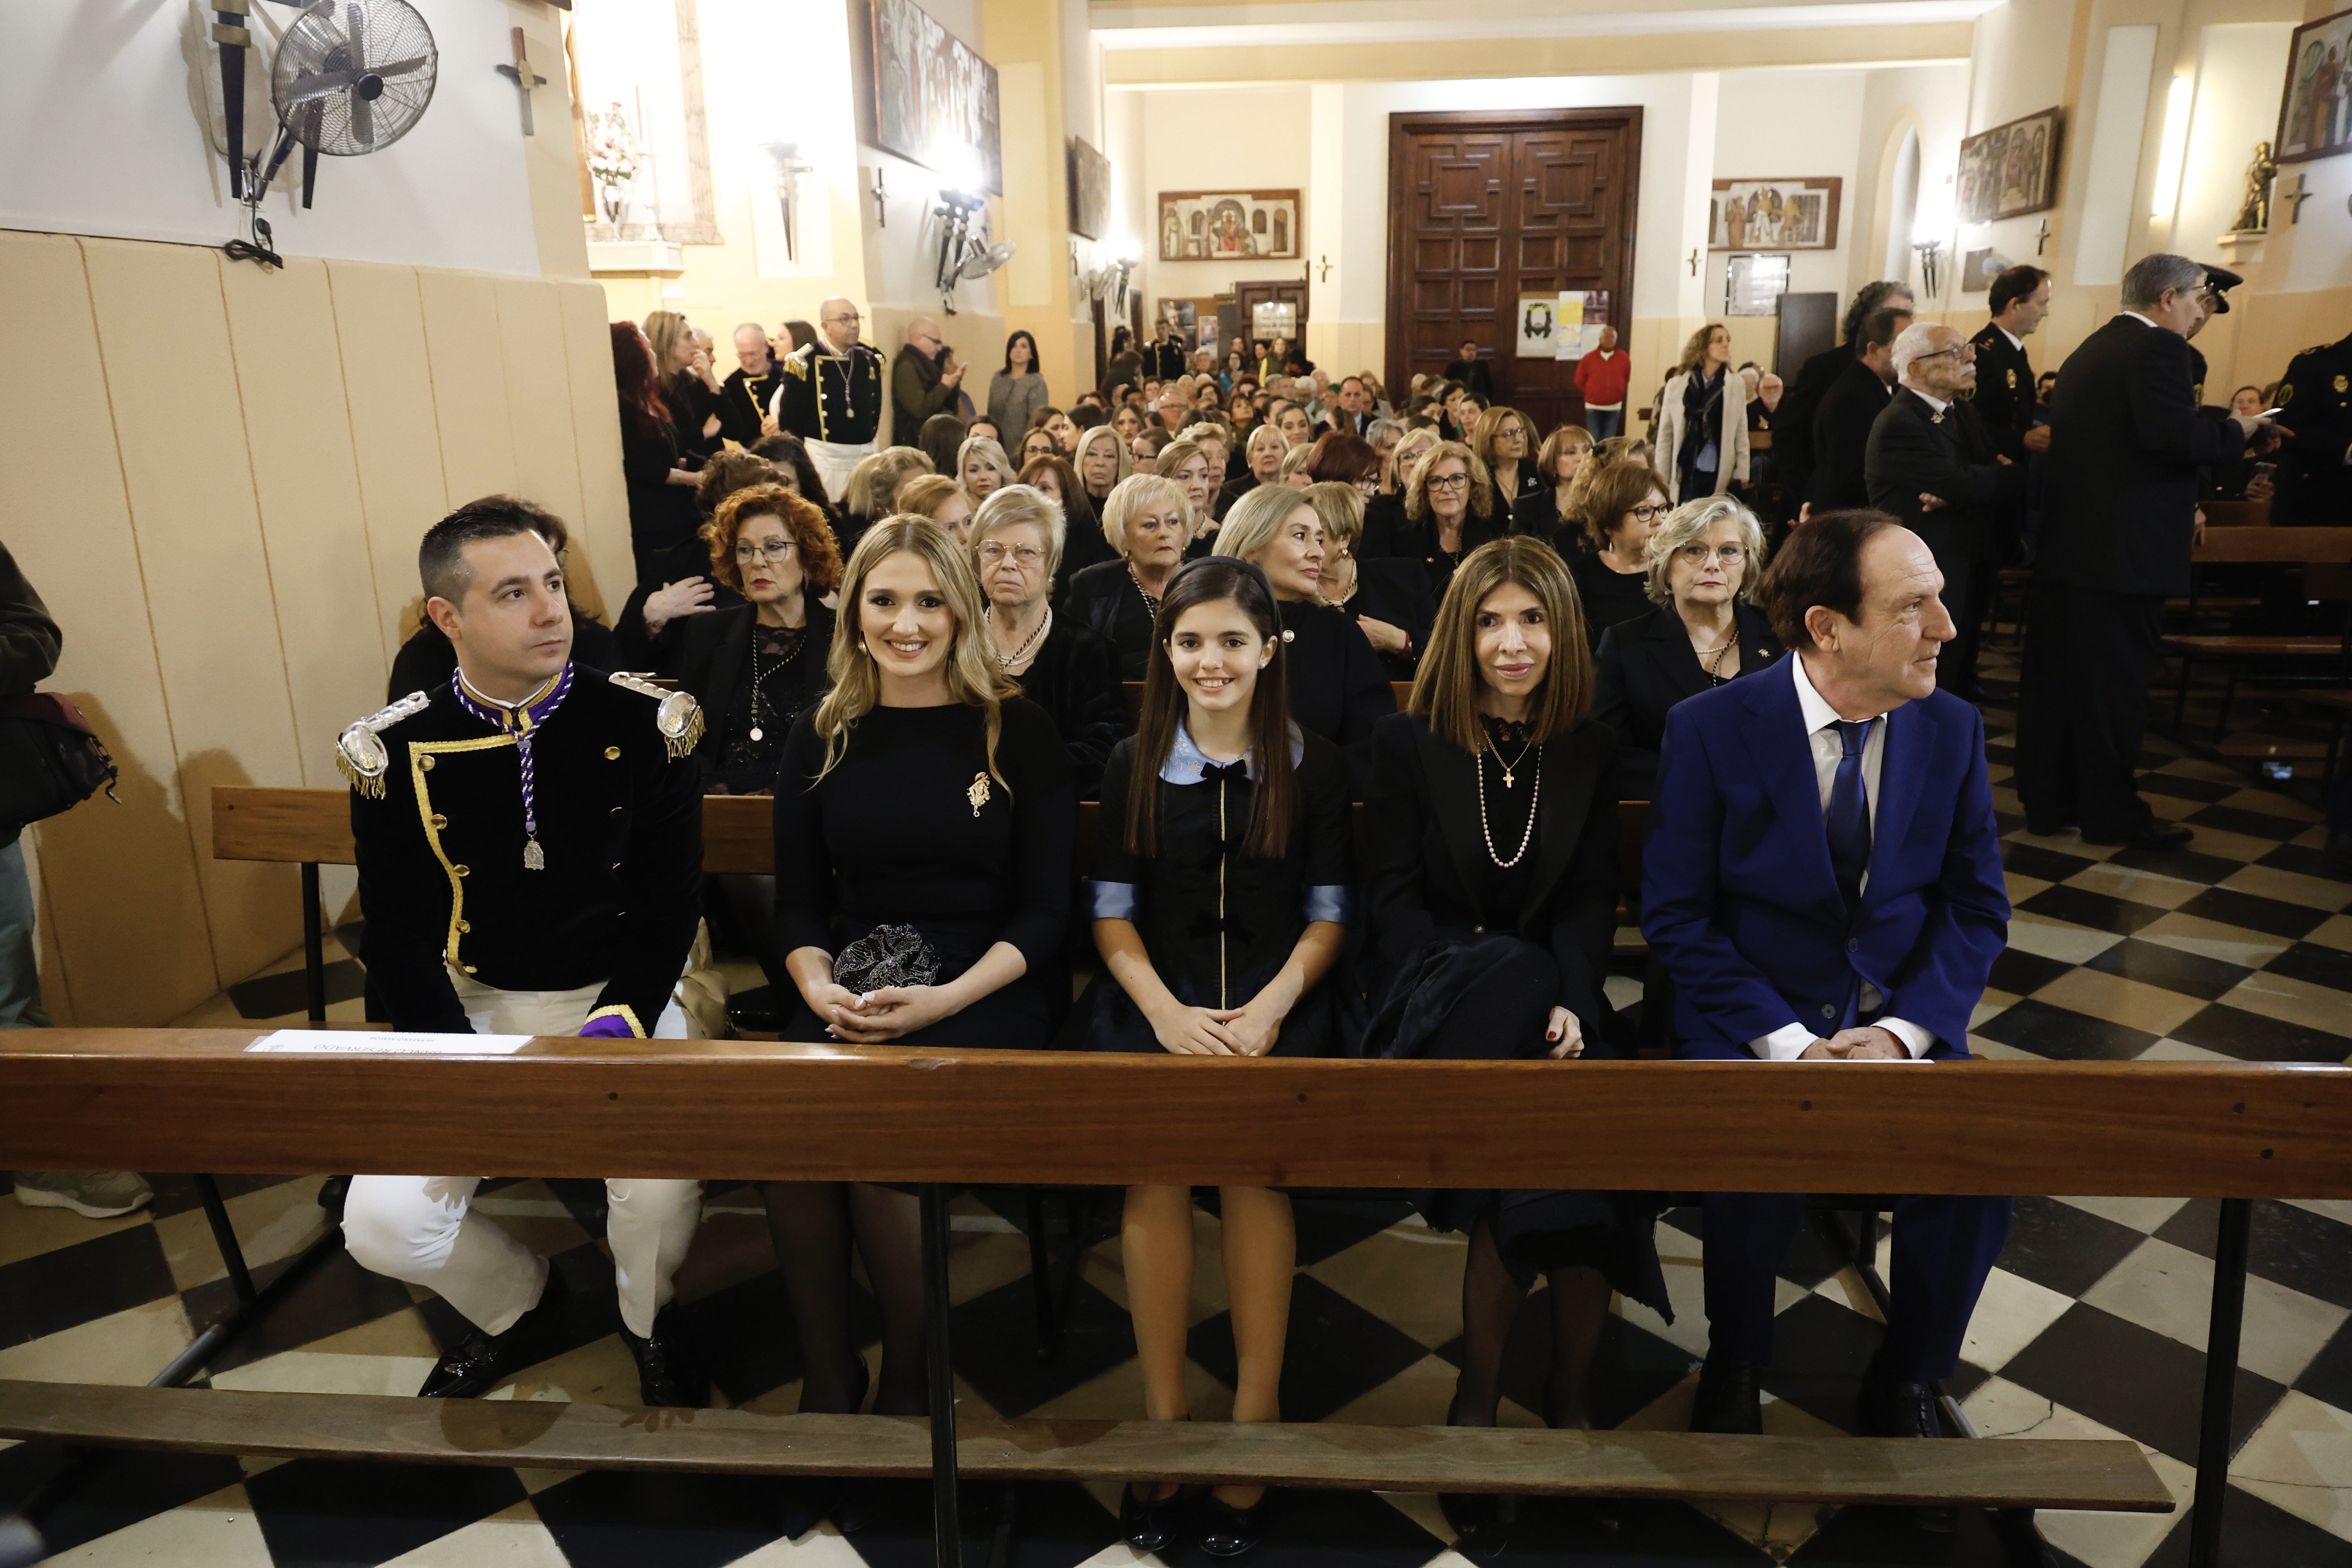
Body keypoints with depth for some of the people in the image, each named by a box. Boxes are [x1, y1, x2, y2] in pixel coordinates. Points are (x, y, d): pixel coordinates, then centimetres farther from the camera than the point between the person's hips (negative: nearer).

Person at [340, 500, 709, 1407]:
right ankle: (515, 1310, 23)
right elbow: (399, 941, -1)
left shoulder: (646, 723, -8)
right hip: (468, 1006, 2)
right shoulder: (394, 752, -5)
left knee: (662, 1193, -25)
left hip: (619, 998, -2)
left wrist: (614, 1034, -18)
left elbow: (670, 906, -4)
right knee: (385, 1227, -13)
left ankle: (648, 1326, 13)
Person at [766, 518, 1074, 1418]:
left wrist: (947, 999, -16)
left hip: (990, 986, -3)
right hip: (852, 988, 3)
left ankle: (908, 1380, -2)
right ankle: (825, 1373, -3)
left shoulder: (1018, 733, 2)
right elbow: (798, 904, 11)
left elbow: (1045, 912, -1)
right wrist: (818, 986, -11)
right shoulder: (822, 738, 11)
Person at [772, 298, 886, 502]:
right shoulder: (804, 364, -7)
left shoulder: (869, 361, 8)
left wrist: (866, 445, 14)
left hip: (864, 457, 5)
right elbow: (787, 417, -4)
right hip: (822, 460, -4)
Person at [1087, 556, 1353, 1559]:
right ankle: (1163, 1419, -3)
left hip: (1278, 1000, 0)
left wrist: (1271, 1008, -10)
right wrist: (1168, 1013, -9)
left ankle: (1255, 1419, -4)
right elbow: (1112, 912, 7)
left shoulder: (1314, 765, 6)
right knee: (1155, 1167, -19)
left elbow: (1328, 913, 5)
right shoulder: (1134, 763, 9)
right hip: (1157, 1002, 1)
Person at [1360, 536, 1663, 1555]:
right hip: (1439, 993, -2)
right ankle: (1483, 1394, -11)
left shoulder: (1590, 752, 10)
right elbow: (1393, 899, -2)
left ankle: (1570, 1394, -3)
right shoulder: (1408, 743, 3)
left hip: (1546, 994, 2)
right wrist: (1466, 986, -18)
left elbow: (1591, 905, 6)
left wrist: (1572, 1006, -13)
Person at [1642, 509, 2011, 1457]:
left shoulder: (1954, 728, 1)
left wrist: (1903, 1032, -13)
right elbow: (1676, 917, -9)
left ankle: (1905, 1383, 10)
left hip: (1902, 1020, 3)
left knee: (1979, 1176, -21)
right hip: (1753, 1017, -3)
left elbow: (1977, 908, 4)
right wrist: (1788, 1044, -19)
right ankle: (1734, 1368, 6)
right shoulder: (1711, 729, -10)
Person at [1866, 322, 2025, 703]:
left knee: (1960, 691, 15)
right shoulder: (1898, 425, -16)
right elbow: (1967, 484, -24)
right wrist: (2015, 475, -5)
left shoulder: (1962, 412, 14)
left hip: (1969, 582, 9)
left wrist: (1958, 495, -18)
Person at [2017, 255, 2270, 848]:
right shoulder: (2157, 347, -10)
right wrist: (2235, 432, -4)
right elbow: (2172, 435, -24)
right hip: (2125, 549, -8)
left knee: (2052, 678, 10)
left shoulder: (2086, 353, 17)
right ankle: (2112, 815, 9)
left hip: (2064, 545, 9)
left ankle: (2047, 801, 18)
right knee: (2114, 683, 0)